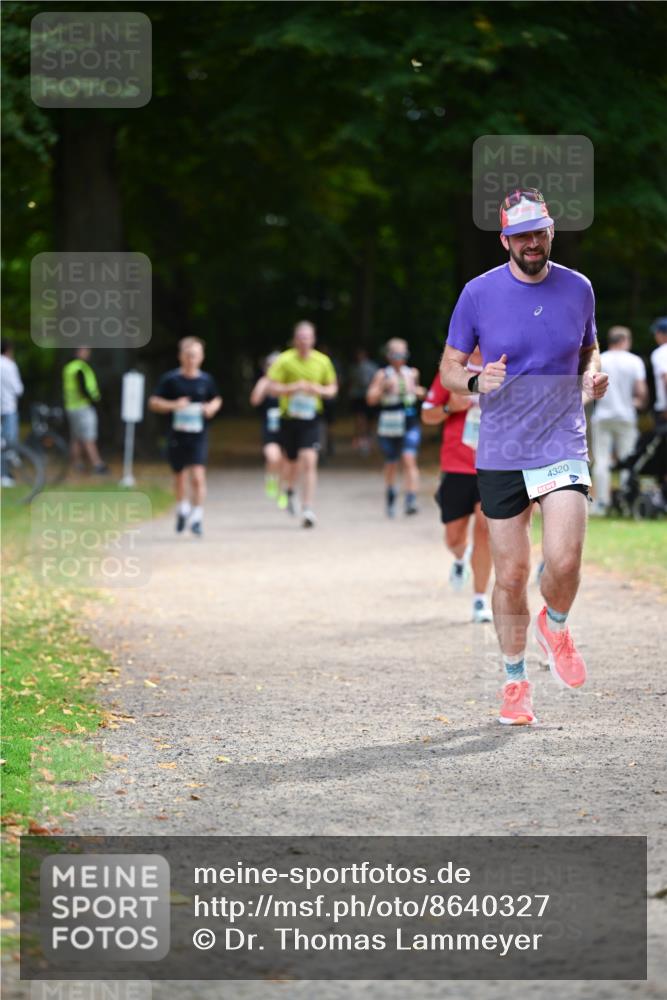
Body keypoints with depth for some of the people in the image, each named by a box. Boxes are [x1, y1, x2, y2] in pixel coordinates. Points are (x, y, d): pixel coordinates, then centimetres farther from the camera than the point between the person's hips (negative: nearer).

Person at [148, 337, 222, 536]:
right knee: (180, 477, 15)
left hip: (199, 436, 0)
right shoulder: (170, 379, -5)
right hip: (177, 435, 0)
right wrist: (173, 405, -19)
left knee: (198, 476, -15)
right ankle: (182, 509, 41)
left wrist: (212, 407, -4)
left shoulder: (206, 380, 1)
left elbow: (217, 399, 19)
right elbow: (153, 402, -3)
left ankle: (197, 517, -11)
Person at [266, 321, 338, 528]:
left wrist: (320, 390, -10)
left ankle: (308, 509, -14)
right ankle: (290, 491, 48)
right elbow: (272, 388, -10)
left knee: (309, 462, -14)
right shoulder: (284, 361, -7)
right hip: (289, 417, 0)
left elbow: (332, 388, 12)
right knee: (293, 462, 13)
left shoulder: (322, 361, 1)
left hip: (311, 418, 0)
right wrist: (295, 387, -23)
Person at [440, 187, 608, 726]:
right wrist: (476, 381, -16)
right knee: (511, 575, 2)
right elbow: (450, 367, 6)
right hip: (501, 454, 0)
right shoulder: (479, 293, -2)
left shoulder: (578, 288, 4)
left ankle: (555, 627, 16)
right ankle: (516, 682, 19)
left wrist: (593, 374, -2)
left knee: (564, 560, -17)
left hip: (563, 446, 0)